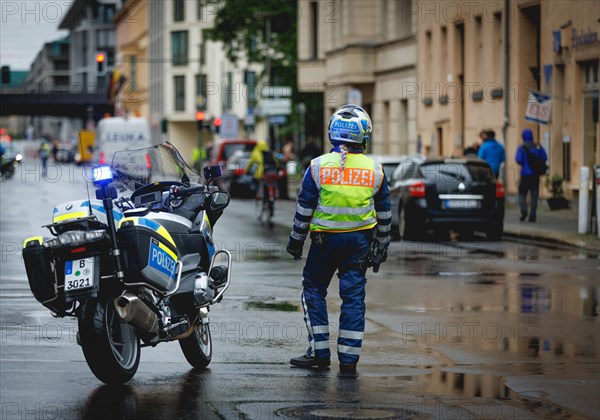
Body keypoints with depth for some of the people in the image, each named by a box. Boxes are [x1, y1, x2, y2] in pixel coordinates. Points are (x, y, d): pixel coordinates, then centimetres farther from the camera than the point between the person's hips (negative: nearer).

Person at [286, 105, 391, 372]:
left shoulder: (318, 167, -6)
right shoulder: (375, 170, 0)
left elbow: (304, 209, -3)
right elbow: (384, 213, 8)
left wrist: (296, 240, 9)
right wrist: (382, 246, 18)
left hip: (325, 239, -2)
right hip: (360, 240, 2)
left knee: (314, 291, 10)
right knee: (353, 296, 5)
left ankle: (319, 352, 7)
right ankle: (349, 358, 4)